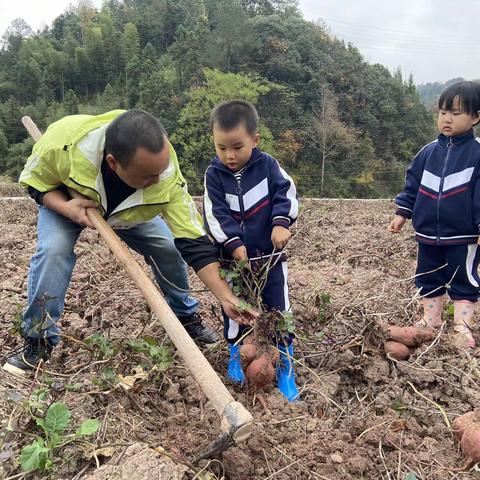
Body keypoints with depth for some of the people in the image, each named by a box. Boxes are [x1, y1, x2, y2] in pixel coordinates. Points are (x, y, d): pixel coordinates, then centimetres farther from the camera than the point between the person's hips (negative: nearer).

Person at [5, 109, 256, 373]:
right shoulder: (63, 142, -43)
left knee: (169, 248, -9)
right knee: (53, 251, -25)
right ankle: (38, 339, -5)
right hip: (64, 200, -1)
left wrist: (226, 297, -41)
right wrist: (67, 208, -40)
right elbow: (35, 181, -20)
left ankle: (186, 316, 17)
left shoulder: (168, 179, -39)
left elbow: (194, 242, -35)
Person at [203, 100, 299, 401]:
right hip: (234, 256, 1)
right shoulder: (214, 174, -6)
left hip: (270, 254, 0)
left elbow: (286, 192, -6)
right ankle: (235, 354, 35)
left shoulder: (267, 164, -6)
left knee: (278, 308, 5)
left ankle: (285, 365, 18)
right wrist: (233, 244, -20)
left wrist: (281, 223, -22)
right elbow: (215, 214, -12)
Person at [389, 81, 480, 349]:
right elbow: (413, 185, 9)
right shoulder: (428, 152, 4)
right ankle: (431, 321, 30)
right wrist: (402, 213, 5)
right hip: (428, 234, 5)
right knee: (428, 280, 15)